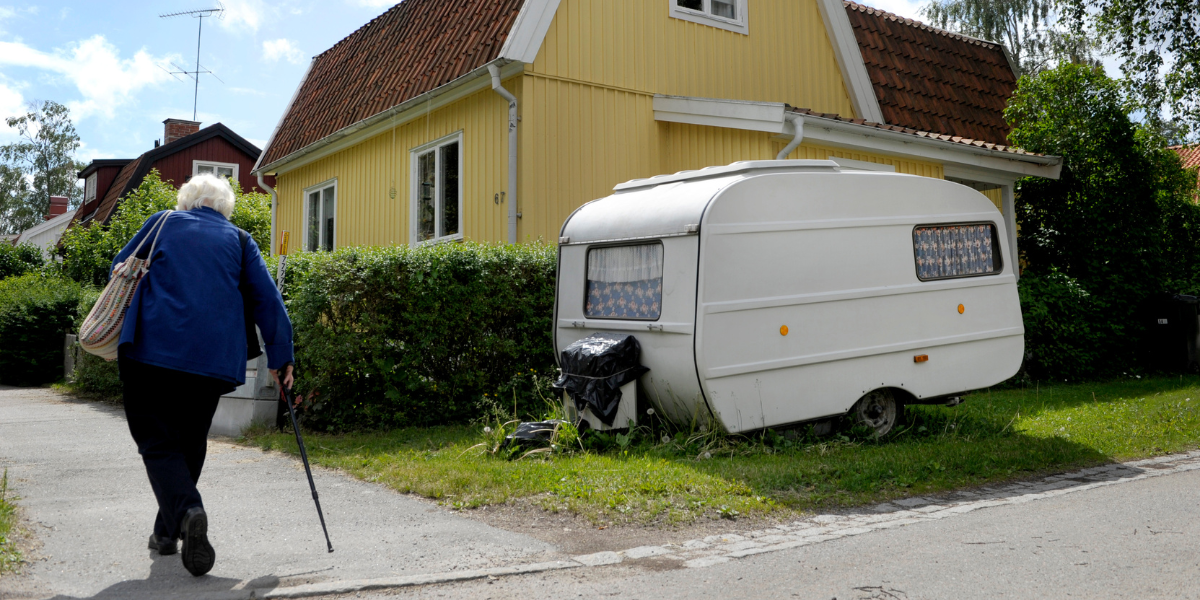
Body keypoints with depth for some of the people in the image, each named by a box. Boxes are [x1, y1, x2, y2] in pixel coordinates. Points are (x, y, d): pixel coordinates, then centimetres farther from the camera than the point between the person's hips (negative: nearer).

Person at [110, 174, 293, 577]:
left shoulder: (163, 223, 14)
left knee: (158, 441, 2)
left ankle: (186, 511, -23)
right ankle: (167, 532, 23)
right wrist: (280, 357, 10)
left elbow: (119, 271, 22)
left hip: (153, 349, -1)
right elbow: (266, 299, 7)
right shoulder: (239, 240, 13)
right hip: (214, 358, 2)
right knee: (190, 442, 17)